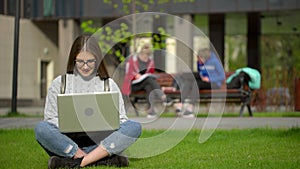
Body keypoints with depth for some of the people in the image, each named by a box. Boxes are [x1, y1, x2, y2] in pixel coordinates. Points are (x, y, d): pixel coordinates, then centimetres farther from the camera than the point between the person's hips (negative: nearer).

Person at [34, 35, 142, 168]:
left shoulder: (109, 85, 13)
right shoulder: (59, 84, 10)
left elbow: (120, 120, 10)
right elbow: (51, 118, 4)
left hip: (100, 144, 1)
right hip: (68, 141, -1)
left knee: (134, 127, -24)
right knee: (41, 128, -30)